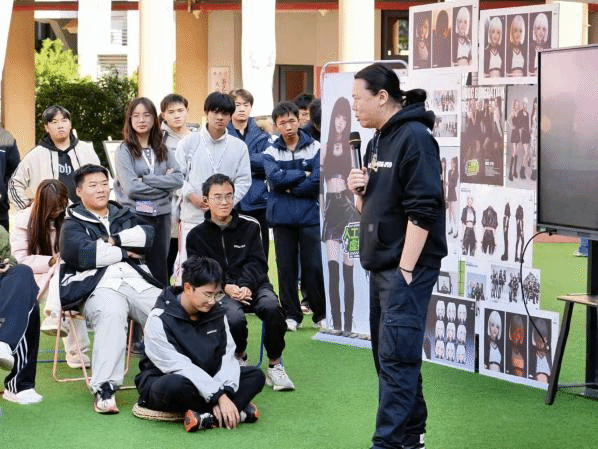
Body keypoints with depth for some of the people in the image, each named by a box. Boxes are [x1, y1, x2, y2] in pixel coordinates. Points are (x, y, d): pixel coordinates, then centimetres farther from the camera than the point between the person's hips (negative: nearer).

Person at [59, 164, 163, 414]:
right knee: (111, 314, -38)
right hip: (99, 287, -4)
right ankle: (104, 389, -41)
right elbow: (84, 254, -5)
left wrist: (114, 239, -2)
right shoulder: (73, 224, 16)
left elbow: (148, 235, 9)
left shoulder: (124, 216, 30)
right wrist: (126, 253, 2)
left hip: (139, 282, 4)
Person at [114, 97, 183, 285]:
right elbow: (131, 188, -13)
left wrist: (146, 179, -11)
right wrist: (164, 182, -6)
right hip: (134, 215, -4)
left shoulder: (163, 151, 11)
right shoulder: (124, 151, -2)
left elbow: (178, 180, -2)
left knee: (160, 269, 8)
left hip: (161, 215, 4)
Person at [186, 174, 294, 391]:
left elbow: (257, 263, 2)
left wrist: (246, 286, -18)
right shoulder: (197, 236, 6)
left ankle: (275, 365, -13)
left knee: (271, 307, -32)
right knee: (234, 317, -34)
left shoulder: (249, 226, 8)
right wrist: (226, 288, -17)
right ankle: (239, 358, 2)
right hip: (220, 291, -1)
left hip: (253, 285, 1)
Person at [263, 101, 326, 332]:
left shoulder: (315, 148, 1)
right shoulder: (271, 152, 7)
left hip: (310, 215, -2)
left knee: (314, 265, -2)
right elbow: (275, 177, -11)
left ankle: (321, 314, 9)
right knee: (286, 267, 5)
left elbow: (317, 181, -10)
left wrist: (290, 187, -7)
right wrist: (303, 175, -8)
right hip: (282, 217, 2)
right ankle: (291, 314, 13)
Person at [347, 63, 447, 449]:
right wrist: (360, 190, 0)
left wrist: (406, 269, -21)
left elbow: (423, 210, -19)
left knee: (397, 355, -11)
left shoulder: (414, 138, -14)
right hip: (382, 264, 10)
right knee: (389, 353, 13)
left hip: (408, 264, -10)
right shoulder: (377, 140, 15)